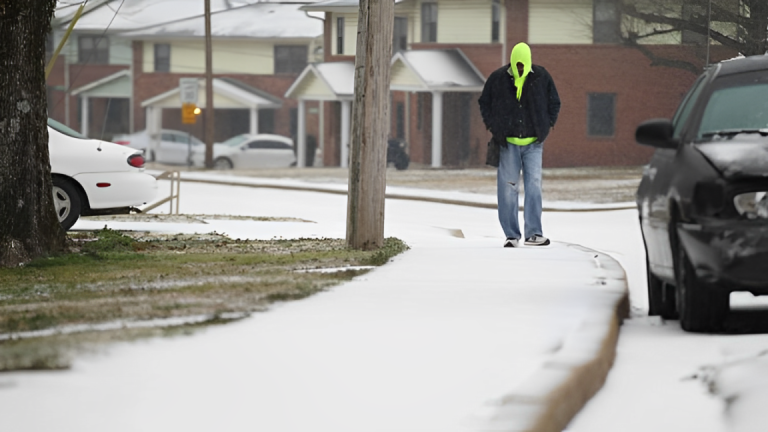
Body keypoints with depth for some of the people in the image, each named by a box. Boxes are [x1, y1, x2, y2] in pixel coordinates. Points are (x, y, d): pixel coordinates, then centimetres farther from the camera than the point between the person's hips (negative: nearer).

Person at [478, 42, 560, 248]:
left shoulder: (541, 77, 0)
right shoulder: (498, 78, -3)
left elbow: (554, 103, 13)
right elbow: (484, 103, 11)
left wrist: (546, 127, 3)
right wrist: (493, 127, 1)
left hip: (533, 143, 1)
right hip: (507, 143, 0)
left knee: (534, 185, -9)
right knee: (508, 188, -3)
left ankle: (534, 233, -8)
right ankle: (511, 235, 2)